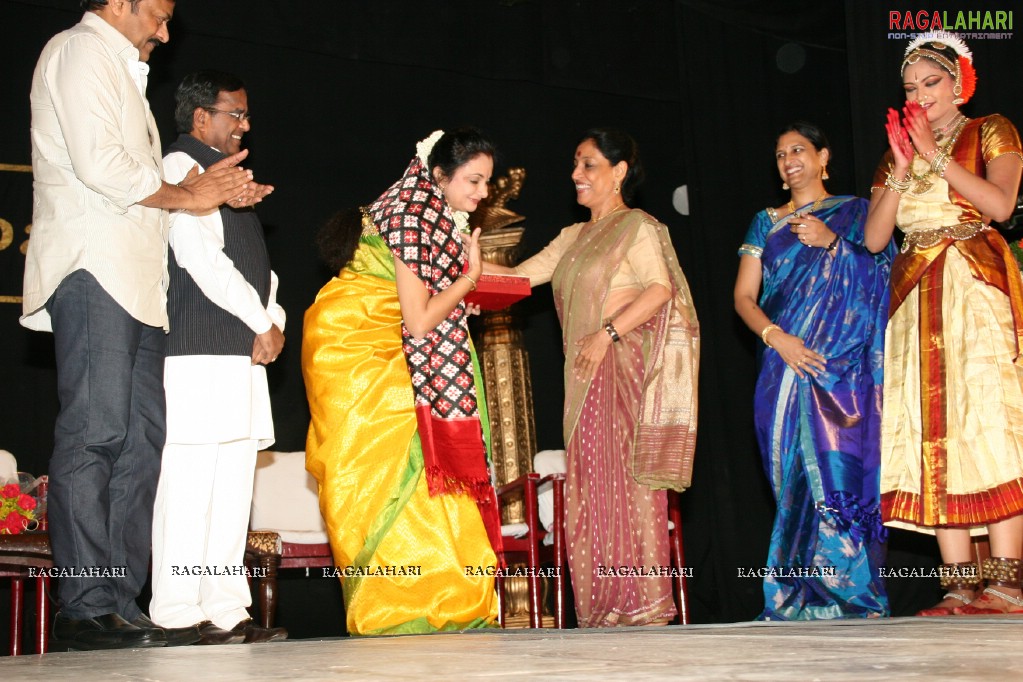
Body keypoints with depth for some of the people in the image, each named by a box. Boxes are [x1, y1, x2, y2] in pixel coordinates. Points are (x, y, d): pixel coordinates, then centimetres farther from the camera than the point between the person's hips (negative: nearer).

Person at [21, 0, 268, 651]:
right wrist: (185, 195, -2)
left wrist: (215, 193, 14)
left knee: (142, 438, 3)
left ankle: (120, 603, 4)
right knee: (95, 433, -13)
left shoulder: (120, 72, 31)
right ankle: (86, 609, -12)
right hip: (94, 269, -10)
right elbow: (99, 164, -13)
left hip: (135, 280, 10)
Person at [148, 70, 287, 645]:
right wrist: (263, 322, -9)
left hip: (245, 355, 9)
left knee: (233, 487, 7)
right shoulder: (181, 166, -3)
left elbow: (257, 264, 22)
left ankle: (226, 613, 10)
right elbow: (202, 259, -14)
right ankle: (178, 615, -8)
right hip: (199, 352, -9)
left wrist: (274, 320, 3)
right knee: (189, 482, -10)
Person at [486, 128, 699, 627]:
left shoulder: (636, 226, -1)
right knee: (590, 487, 4)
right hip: (586, 377, 7)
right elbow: (521, 276, 17)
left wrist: (608, 333, -20)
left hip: (626, 370, -7)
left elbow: (660, 288, -14)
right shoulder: (573, 237, 22)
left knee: (628, 481, -9)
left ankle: (642, 605, -4)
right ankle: (604, 610, 7)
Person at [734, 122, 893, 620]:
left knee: (841, 473, -12)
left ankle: (853, 601, -8)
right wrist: (776, 337, -9)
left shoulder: (854, 212, 13)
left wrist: (832, 242, -11)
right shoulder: (767, 222, 18)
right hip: (785, 369, 2)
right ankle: (800, 603, 0)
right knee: (796, 479, -3)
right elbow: (744, 297, 9)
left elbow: (879, 275, 3)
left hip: (844, 370, -2)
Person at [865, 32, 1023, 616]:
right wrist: (903, 168, -1)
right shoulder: (896, 154, 20)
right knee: (934, 432, -5)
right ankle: (960, 585, -6)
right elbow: (874, 237, 8)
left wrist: (936, 156, -9)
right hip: (918, 299, 4)